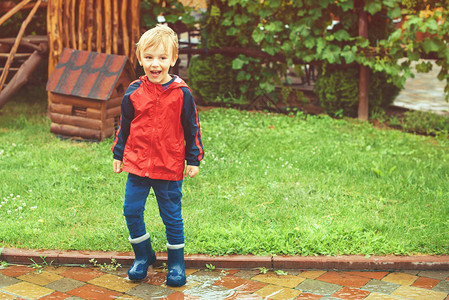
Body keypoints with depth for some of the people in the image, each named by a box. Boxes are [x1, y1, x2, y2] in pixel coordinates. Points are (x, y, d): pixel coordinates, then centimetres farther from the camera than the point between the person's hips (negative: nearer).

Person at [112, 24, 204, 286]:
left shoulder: (181, 93, -7)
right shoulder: (134, 93, -1)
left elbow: (192, 129, 0)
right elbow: (124, 127, 11)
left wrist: (194, 160, 0)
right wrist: (118, 155, 13)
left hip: (170, 168, -2)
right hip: (137, 165, 3)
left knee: (172, 216, 7)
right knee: (132, 211, 5)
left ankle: (177, 263, 23)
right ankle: (143, 256, 26)